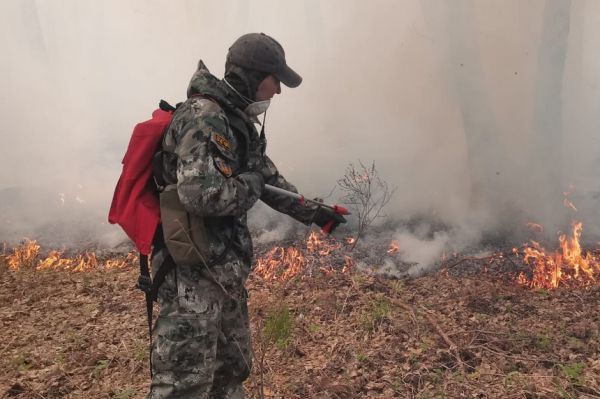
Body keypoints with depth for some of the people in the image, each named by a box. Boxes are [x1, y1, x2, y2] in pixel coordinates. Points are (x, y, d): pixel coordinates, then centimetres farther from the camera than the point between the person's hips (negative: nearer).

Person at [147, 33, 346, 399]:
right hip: (192, 271, -10)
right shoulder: (204, 117, -18)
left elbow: (269, 178, 24)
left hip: (223, 268, 10)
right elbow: (202, 196, -32)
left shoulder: (239, 121, 14)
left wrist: (313, 212, 21)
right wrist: (252, 182, -14)